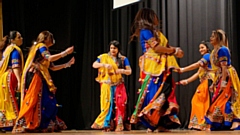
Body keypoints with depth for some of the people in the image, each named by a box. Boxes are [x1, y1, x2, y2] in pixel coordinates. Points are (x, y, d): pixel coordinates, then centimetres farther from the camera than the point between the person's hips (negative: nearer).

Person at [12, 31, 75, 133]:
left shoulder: (42, 48, 26)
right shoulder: (41, 46, -1)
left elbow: (53, 67, 24)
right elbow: (50, 58, -19)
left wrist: (68, 64, 20)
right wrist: (65, 52, -14)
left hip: (40, 79, 10)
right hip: (34, 77, -10)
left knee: (46, 102, 5)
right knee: (32, 101, -14)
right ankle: (22, 125, -15)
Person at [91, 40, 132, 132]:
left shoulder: (123, 59, 6)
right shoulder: (104, 57, 6)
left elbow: (129, 71, 2)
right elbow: (94, 65, -3)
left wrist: (122, 70, -18)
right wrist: (104, 64, -19)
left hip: (118, 86, 0)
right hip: (107, 85, 0)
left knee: (119, 104, -8)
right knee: (107, 104, -3)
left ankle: (119, 125, -6)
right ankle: (106, 125, 2)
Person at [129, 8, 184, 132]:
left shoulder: (155, 32, 22)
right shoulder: (145, 31, -6)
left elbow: (165, 46, 16)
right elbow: (156, 48, -15)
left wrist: (175, 50, -4)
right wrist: (174, 51, -6)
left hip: (161, 68, 9)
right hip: (153, 68, -9)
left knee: (163, 93, 3)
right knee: (153, 93, -9)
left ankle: (160, 124, 3)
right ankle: (150, 124, -6)